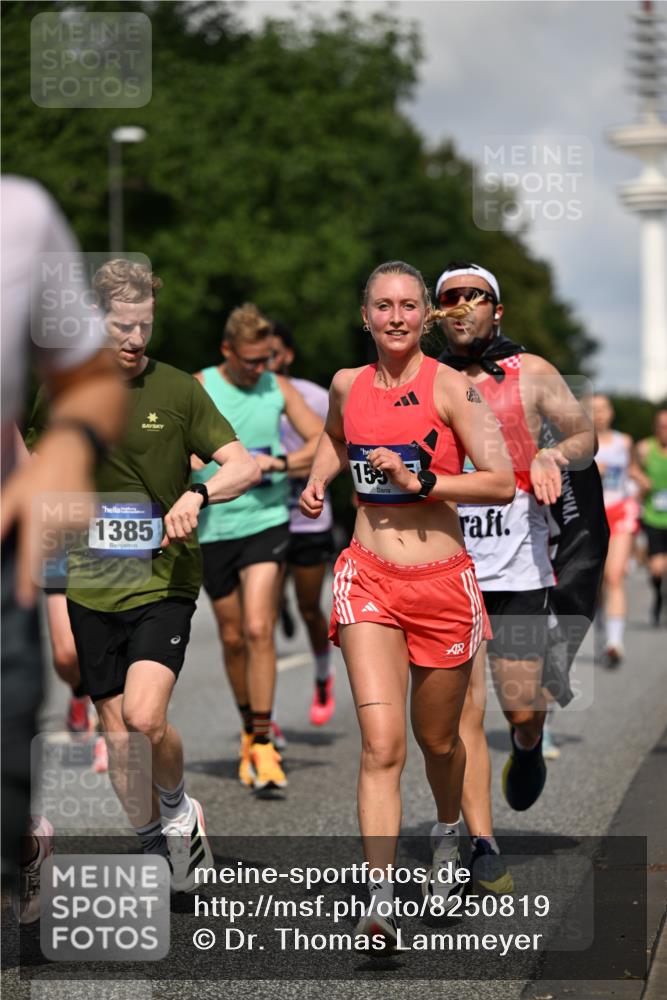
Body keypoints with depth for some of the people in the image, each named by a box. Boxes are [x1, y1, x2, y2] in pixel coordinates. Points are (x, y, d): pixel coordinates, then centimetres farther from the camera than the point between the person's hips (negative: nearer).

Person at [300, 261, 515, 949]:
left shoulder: (449, 387, -7)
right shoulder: (347, 385, 5)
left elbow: (502, 483, -11)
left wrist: (419, 482, -18)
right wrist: (318, 480, 12)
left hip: (442, 582, -1)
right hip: (368, 580, 1)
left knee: (437, 740, 15)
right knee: (381, 743, -15)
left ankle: (448, 835, 48)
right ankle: (379, 904, -18)